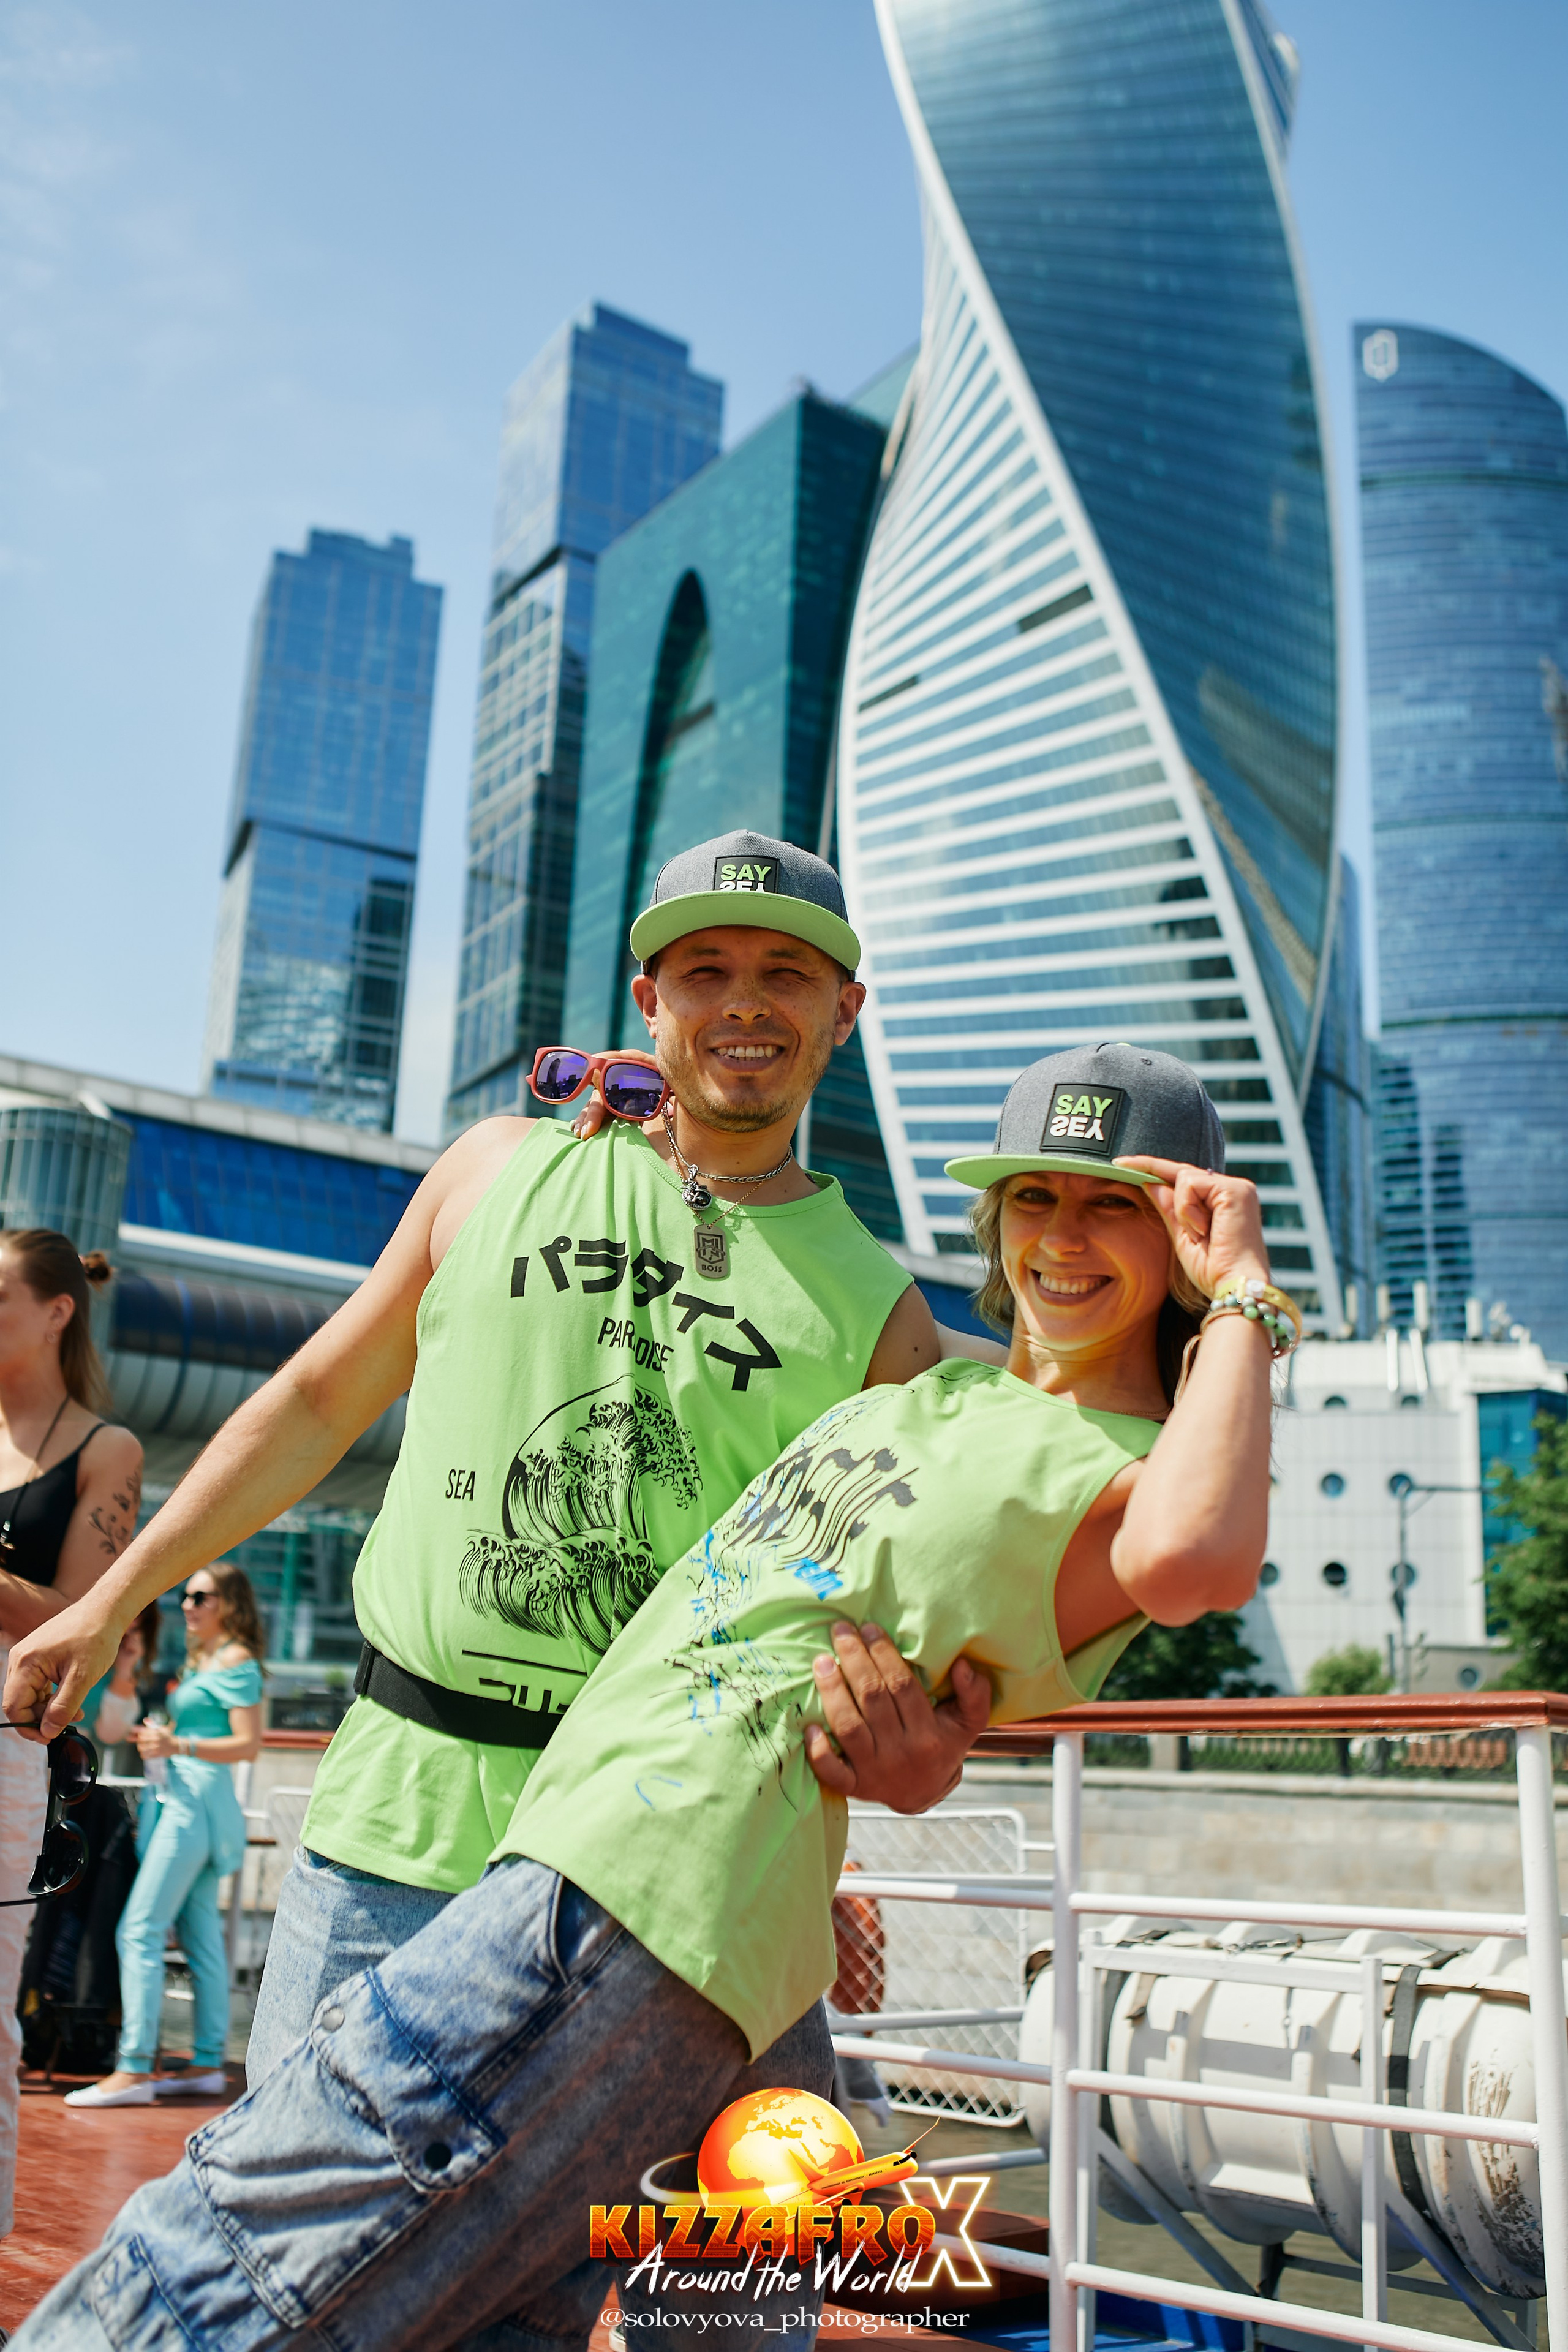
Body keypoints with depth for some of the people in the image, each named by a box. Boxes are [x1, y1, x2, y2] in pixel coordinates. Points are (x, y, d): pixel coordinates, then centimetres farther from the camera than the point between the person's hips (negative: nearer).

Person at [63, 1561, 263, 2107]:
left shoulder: (236, 1661, -9)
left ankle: (134, 2069, -12)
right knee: (199, 1934, 10)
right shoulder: (202, 1658, 19)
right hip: (177, 1797, 9)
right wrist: (161, 1739, 8)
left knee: (139, 1930, -11)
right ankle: (208, 2062, 14)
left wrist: (179, 1746, -24)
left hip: (196, 1800, -9)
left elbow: (249, 1745, -15)